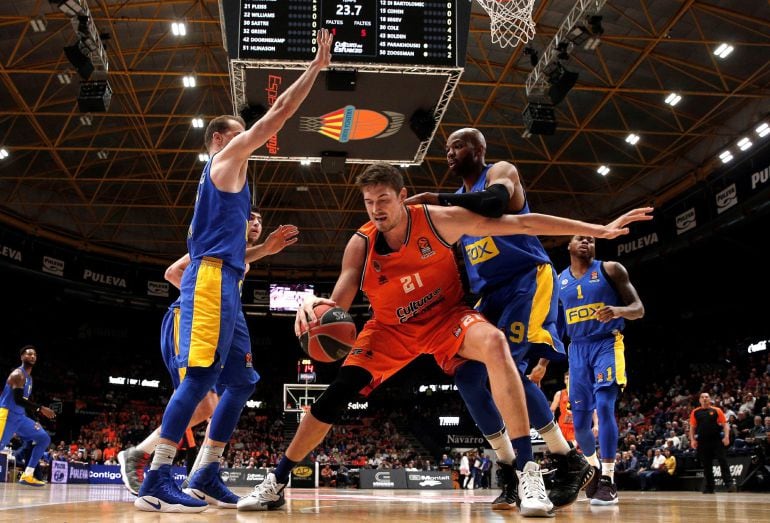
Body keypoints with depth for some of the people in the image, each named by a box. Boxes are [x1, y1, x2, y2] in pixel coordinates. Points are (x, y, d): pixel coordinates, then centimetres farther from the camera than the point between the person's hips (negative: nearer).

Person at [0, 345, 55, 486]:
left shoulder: (29, 378, 19)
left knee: (44, 438, 5)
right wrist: (40, 408, -23)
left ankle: (27, 476, 2)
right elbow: (18, 399, -23)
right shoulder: (18, 374, -12)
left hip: (20, 416, 10)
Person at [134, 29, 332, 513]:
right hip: (212, 278, -10)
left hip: (223, 281, 10)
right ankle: (156, 480, -20)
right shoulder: (226, 159, 5)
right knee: (201, 374, -18)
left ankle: (207, 475, 9)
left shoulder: (229, 173, 30)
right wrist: (317, 65, 6)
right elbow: (279, 113, 0)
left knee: (242, 380, 7)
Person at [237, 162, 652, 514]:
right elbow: (339, 304, -18)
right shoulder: (360, 245, -16)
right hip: (391, 328, 2)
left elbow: (521, 223, -21)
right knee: (336, 393, -9)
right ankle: (277, 482, 9)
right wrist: (314, 306, -45)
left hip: (446, 316, -2)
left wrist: (598, 229, -23)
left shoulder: (438, 220, -22)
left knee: (494, 343, -35)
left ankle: (527, 470, -33)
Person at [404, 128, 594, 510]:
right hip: (491, 293, 8)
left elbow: (495, 203, -31)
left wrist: (436, 199, -26)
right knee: (465, 374, -5)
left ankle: (571, 463, -11)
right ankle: (512, 470, 6)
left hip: (528, 280, -8)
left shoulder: (501, 172, -5)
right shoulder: (457, 200, 18)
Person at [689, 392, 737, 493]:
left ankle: (730, 483, -8)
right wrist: (692, 439, -1)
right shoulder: (695, 412, 9)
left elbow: (725, 424, 2)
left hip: (717, 440, -2)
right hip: (702, 442, 2)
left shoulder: (717, 410, 5)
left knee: (723, 462, -9)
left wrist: (726, 436, -12)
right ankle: (709, 487, 12)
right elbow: (692, 427, 12)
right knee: (706, 465, 5)